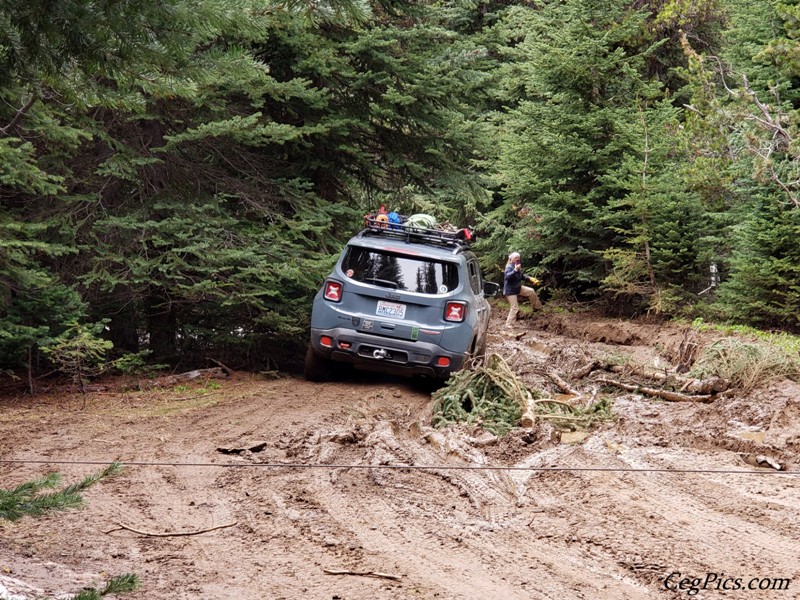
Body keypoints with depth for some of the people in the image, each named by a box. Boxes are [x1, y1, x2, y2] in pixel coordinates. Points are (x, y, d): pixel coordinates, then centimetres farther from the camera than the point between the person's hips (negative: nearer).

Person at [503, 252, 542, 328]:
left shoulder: (518, 266, 5)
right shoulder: (509, 267, -21)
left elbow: (522, 276, 17)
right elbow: (507, 276, -39)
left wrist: (530, 279, 4)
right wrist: (515, 270, -49)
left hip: (518, 288, 8)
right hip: (510, 290, -8)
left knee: (531, 291, 6)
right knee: (514, 308, -7)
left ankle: (537, 307, 22)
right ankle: (509, 324, 2)